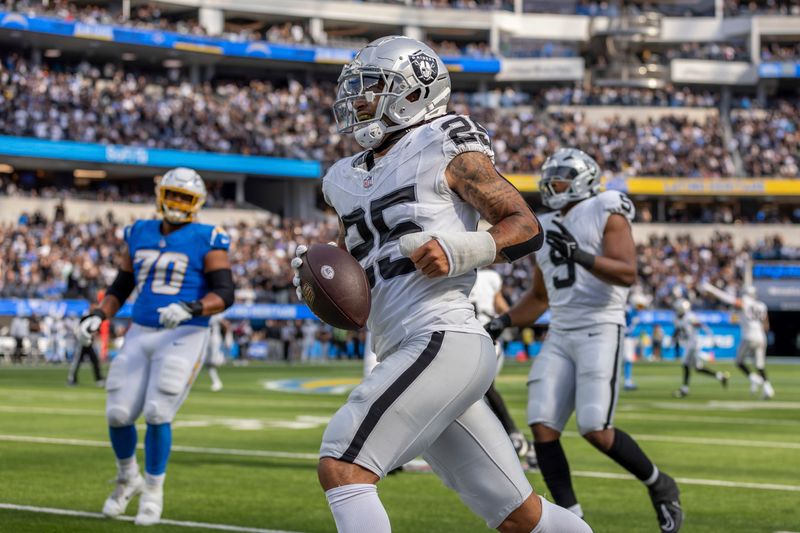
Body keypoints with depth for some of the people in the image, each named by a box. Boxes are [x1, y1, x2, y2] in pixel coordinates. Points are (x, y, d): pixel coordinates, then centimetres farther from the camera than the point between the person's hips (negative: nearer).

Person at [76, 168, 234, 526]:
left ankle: (153, 492, 6)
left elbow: (225, 293, -13)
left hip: (184, 337, -5)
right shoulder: (140, 235, 12)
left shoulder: (207, 241, -4)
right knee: (118, 414, -1)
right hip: (140, 335, 5)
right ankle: (127, 479, 26)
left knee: (157, 414, -13)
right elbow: (120, 288, 19)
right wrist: (97, 316, 3)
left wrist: (189, 309, -29)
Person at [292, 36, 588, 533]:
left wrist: (458, 250, -18)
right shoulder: (348, 179, 20)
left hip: (444, 342, -8)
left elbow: (527, 227, -3)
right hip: (408, 354, 8)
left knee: (341, 468, -17)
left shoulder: (448, 150, -1)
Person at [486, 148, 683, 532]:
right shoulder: (544, 229, 19)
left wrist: (578, 254, -23)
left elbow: (627, 273, -14)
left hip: (600, 330, -7)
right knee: (542, 425, -8)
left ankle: (659, 486, 9)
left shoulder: (605, 214, -1)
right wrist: (502, 323, 17)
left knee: (595, 429, -16)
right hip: (560, 335, 7)